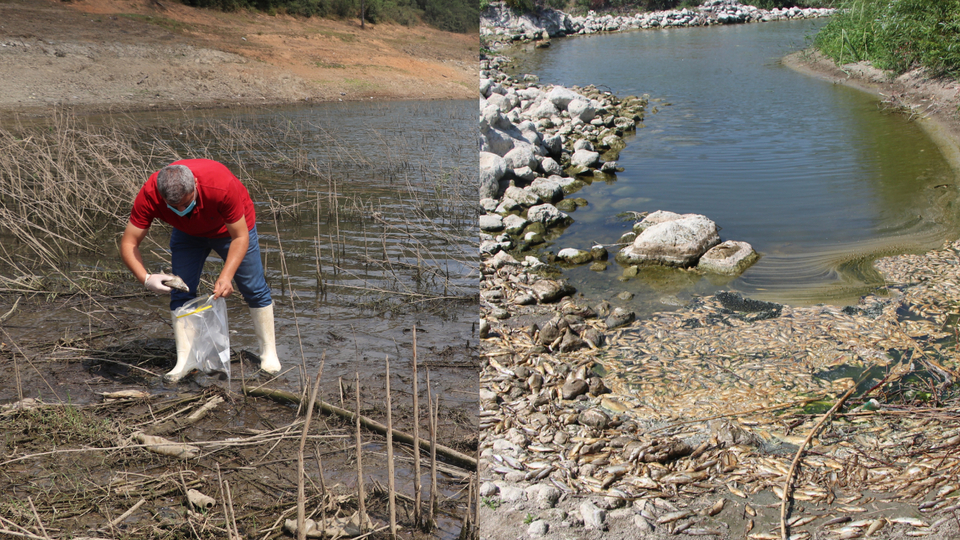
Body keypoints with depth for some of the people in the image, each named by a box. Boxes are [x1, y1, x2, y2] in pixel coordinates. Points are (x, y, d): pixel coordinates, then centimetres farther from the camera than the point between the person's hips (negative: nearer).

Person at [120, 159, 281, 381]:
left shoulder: (222, 185, -44)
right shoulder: (149, 195, -36)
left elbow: (240, 237, -32)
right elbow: (128, 243, -30)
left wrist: (226, 276, -44)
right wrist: (145, 278, -47)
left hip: (231, 227, -2)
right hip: (188, 234, 2)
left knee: (254, 289, 0)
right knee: (180, 293, -6)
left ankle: (269, 352, 14)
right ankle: (186, 359, 4)